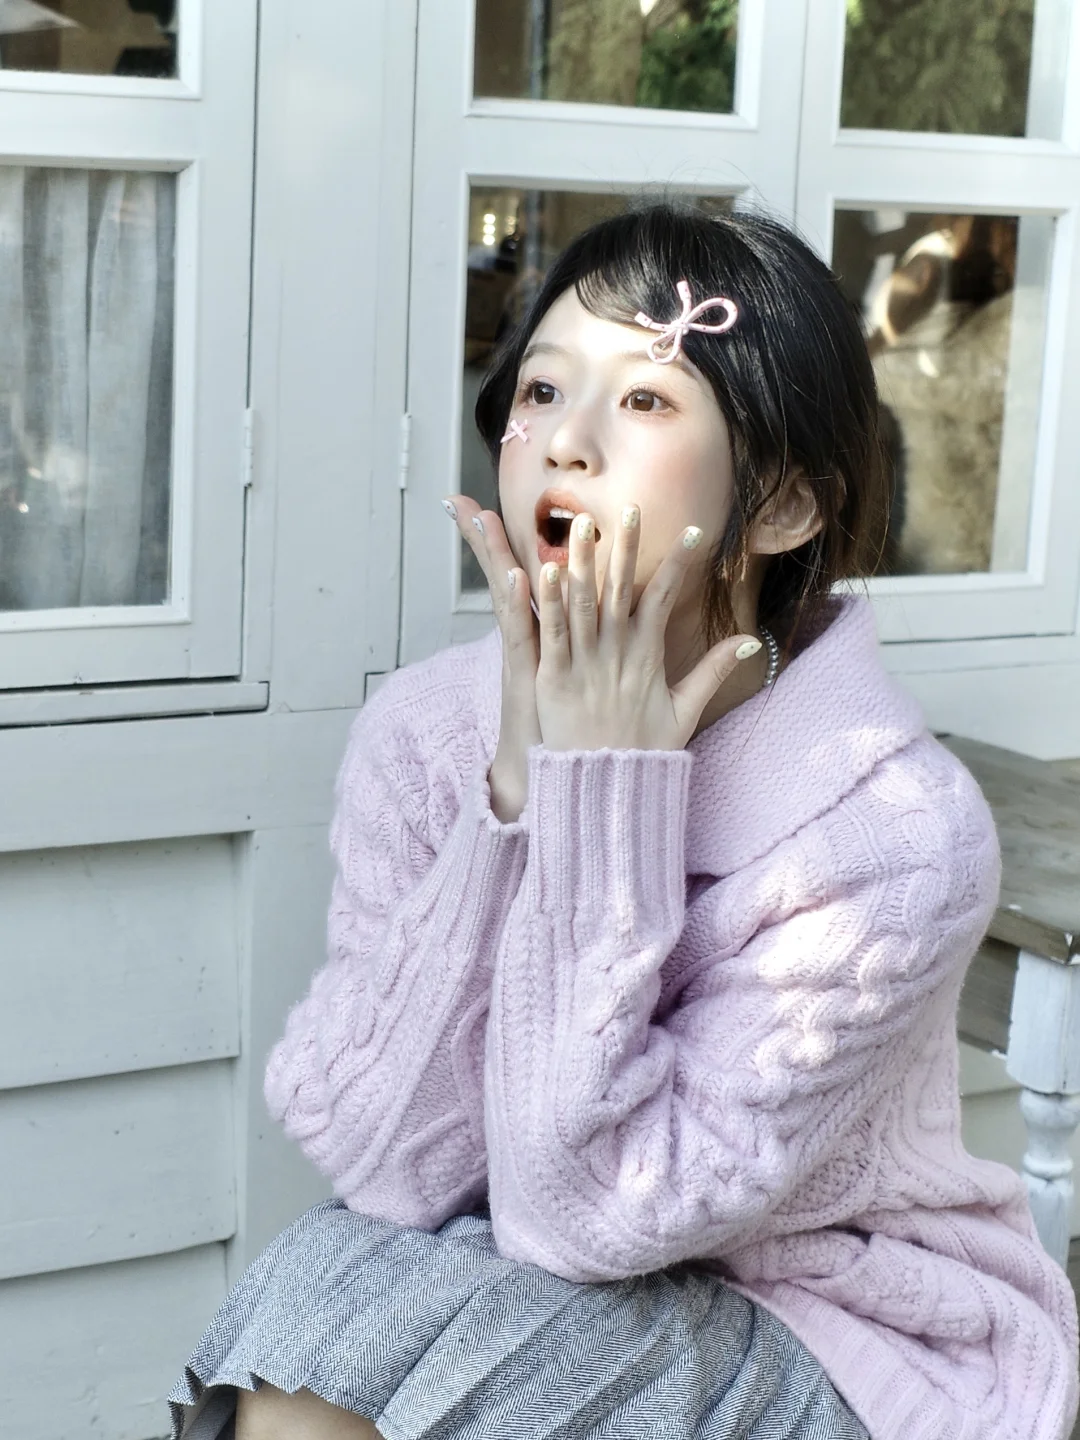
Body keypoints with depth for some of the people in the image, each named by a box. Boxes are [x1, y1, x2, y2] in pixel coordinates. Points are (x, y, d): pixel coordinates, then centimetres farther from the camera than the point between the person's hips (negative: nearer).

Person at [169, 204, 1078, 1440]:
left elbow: (590, 1210, -25)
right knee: (324, 1271, -26)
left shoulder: (896, 831, -23)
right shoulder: (425, 727, -10)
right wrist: (522, 789, -25)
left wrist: (604, 787, -29)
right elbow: (387, 1164, -17)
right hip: (536, 1306, 4)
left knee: (353, 1328, -26)